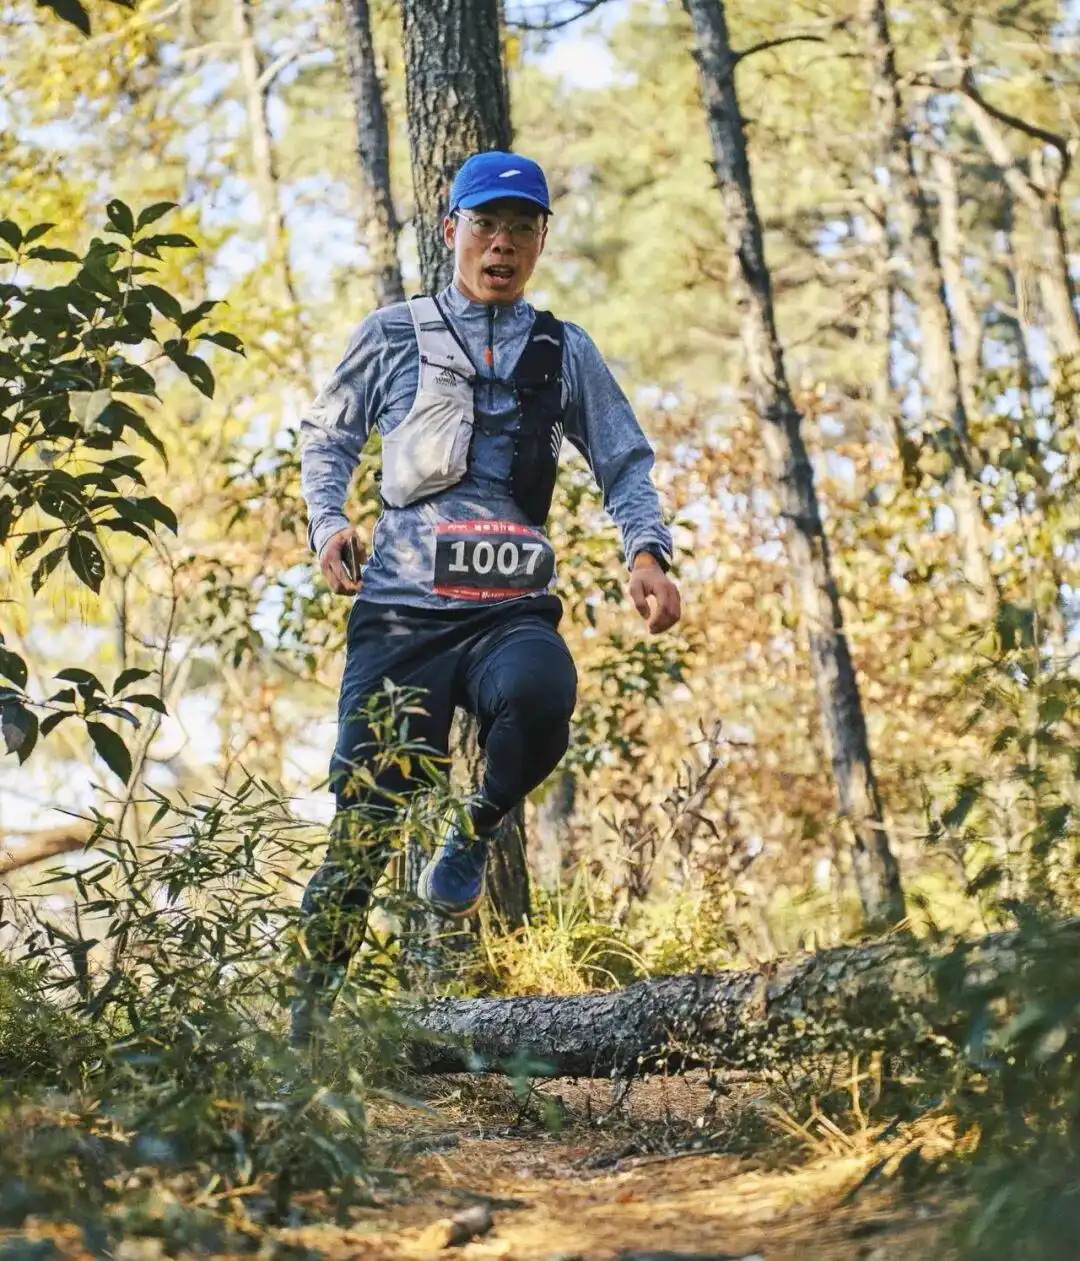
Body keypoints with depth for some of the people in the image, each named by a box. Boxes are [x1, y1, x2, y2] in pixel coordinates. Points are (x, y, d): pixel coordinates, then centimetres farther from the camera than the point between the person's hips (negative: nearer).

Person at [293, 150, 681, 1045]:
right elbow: (327, 436, 20)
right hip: (400, 605, 0)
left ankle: (475, 831, -5)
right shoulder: (395, 335, 12)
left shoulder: (565, 354, 15)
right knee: (365, 817, -5)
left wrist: (648, 552, -2)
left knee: (541, 693, -35)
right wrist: (328, 524, 2)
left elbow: (626, 462, 16)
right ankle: (309, 1006, 7)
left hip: (513, 610, 0)